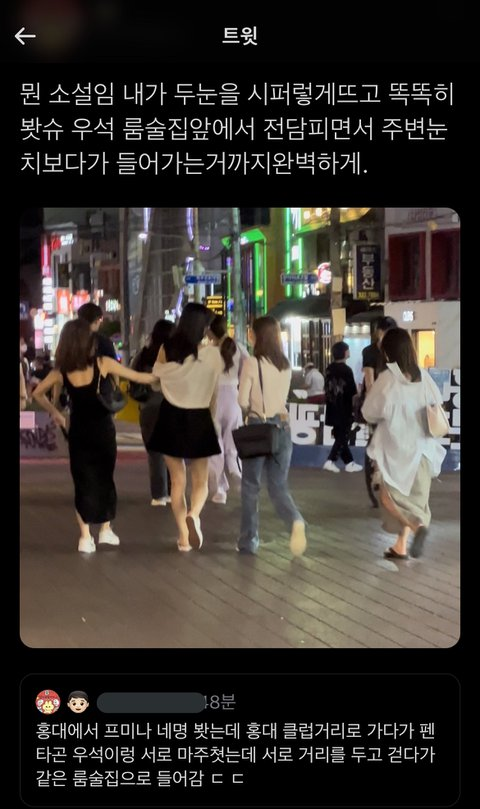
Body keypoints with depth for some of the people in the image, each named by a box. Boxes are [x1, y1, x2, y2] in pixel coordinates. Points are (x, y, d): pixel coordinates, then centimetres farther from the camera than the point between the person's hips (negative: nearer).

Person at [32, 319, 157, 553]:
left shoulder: (61, 371, -4)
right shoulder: (102, 363, -10)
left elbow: (38, 393, 5)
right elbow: (138, 377, -3)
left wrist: (54, 413, 14)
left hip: (78, 433, 1)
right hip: (102, 431, -1)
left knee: (83, 482, 8)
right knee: (104, 479, 15)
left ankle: (85, 537, 3)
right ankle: (105, 530, 19)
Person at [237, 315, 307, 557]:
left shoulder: (252, 363, -11)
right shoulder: (285, 365, 6)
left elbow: (243, 401, -10)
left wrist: (251, 410, 9)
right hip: (281, 426, 4)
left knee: (251, 486, 10)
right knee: (278, 486, 8)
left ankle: (248, 540, 15)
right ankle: (296, 521, -21)